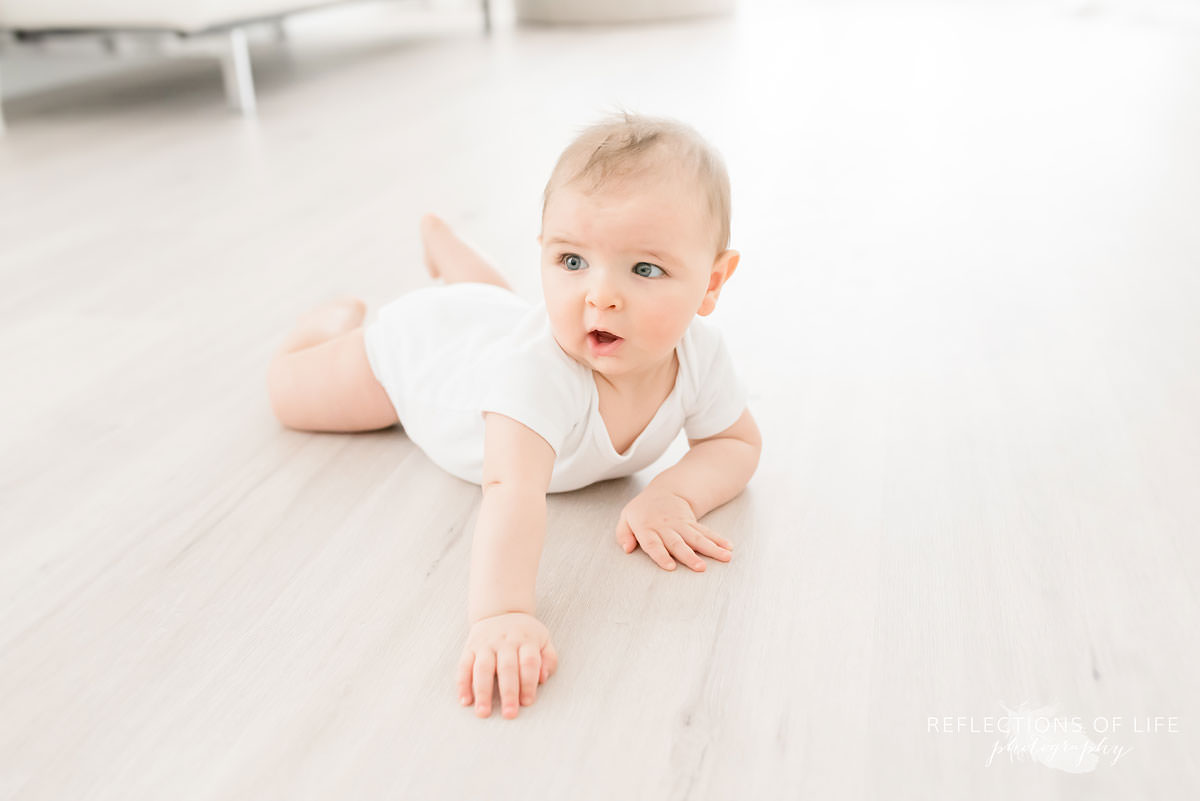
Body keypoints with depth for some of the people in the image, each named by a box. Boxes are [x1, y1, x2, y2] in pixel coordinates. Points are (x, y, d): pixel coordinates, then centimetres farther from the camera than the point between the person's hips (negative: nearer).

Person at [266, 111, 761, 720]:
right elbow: (511, 491, -62)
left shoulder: (697, 352, -35)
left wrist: (674, 493, -41)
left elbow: (738, 443, -21)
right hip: (417, 345, -5)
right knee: (287, 391, 12)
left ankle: (443, 244, 66)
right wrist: (501, 613, -78)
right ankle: (345, 317, 38)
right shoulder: (539, 368, -52)